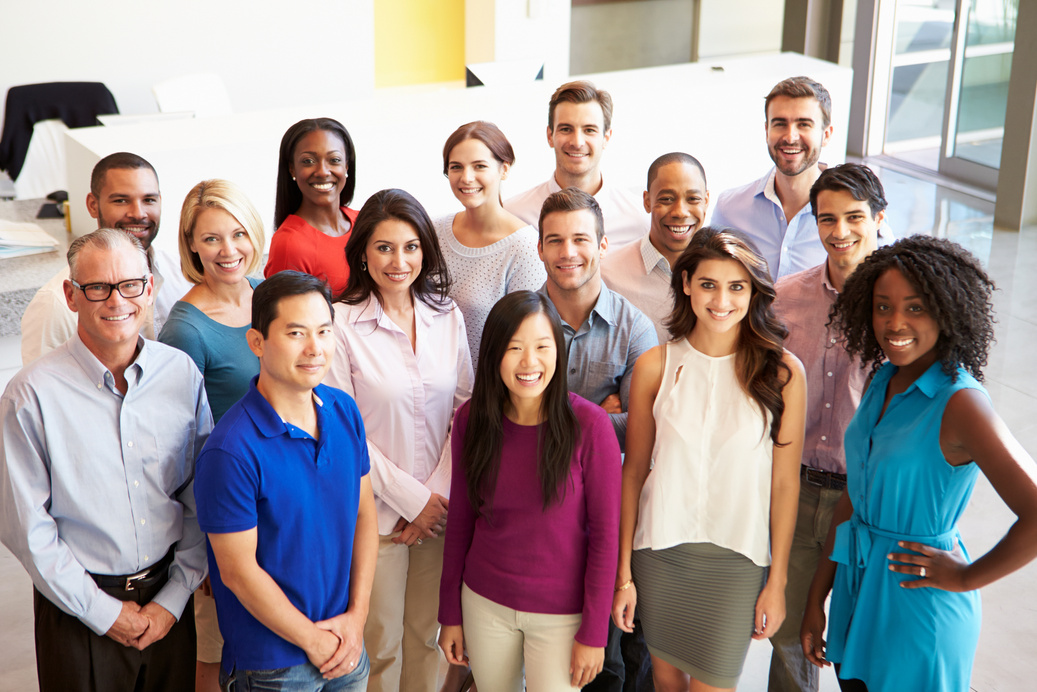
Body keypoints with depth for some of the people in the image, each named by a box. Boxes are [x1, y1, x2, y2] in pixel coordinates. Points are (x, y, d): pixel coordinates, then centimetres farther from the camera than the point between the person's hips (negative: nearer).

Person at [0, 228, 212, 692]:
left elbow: (203, 501, 3)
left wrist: (173, 598, -3)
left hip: (169, 597, 3)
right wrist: (104, 612, -10)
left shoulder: (182, 374, -2)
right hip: (78, 609, -3)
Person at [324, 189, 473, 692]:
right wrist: (411, 498, -11)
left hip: (439, 508, 4)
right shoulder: (342, 324, -10)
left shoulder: (448, 318, 4)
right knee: (382, 644, 7)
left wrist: (439, 492, -6)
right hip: (377, 512, -4)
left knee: (426, 633, 16)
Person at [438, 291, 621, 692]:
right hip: (485, 603, 3)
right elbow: (460, 520, 3)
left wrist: (594, 632, -10)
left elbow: (605, 533, -11)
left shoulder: (589, 424, -17)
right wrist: (450, 613, 6)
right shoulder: (471, 419, -7)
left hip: (561, 612, -3)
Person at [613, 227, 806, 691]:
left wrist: (777, 582, 0)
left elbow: (785, 484, -2)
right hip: (660, 551, 2)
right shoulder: (655, 366, -2)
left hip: (737, 561, -2)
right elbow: (634, 473, 3)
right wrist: (623, 573, 3)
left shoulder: (782, 371, -6)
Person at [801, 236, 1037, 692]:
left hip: (918, 606, -7)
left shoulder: (959, 402, -21)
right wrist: (816, 599, 9)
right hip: (856, 590, 7)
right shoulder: (882, 382, 2)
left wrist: (966, 578, -16)